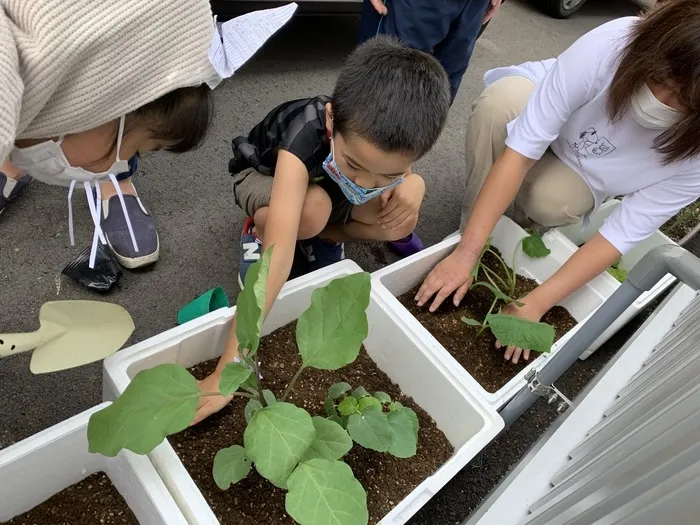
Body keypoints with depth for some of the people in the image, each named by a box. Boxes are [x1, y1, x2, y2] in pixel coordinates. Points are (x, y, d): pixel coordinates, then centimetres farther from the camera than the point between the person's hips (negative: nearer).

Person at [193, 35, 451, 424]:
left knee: (401, 221, -20)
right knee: (314, 208, -39)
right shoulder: (304, 140, -44)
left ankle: (323, 235, 5)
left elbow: (405, 178, -6)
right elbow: (279, 254, -51)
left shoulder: (384, 137, -30)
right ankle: (259, 228, -5)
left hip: (326, 182, 4)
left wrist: (410, 187, -32)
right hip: (264, 177, -4)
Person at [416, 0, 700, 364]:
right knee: (503, 97, -34)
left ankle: (523, 224, 2)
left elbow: (624, 234, -26)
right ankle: (475, 230, -16)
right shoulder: (609, 45, -36)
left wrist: (536, 303, -34)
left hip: (583, 175, 0)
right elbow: (521, 148, -36)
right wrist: (466, 253, -39)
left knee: (552, 202, -34)